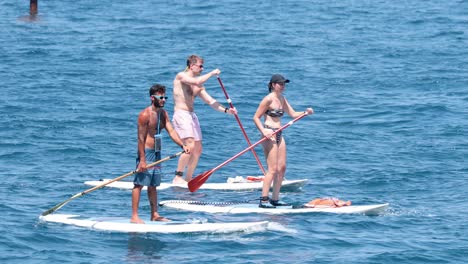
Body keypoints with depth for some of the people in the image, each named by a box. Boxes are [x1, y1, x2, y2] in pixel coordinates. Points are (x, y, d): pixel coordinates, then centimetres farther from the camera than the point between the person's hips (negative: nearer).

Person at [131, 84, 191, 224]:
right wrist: (142, 159, -20)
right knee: (139, 183, -7)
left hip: (157, 152, 8)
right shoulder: (145, 114, -13)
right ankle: (134, 216, -8)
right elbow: (141, 138, -16)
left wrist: (183, 145, -12)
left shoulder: (163, 114, 11)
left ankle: (154, 215, 19)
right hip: (146, 151, -8)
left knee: (153, 185, 14)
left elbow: (171, 131, 4)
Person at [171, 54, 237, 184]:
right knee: (190, 145, -21)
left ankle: (188, 179, 14)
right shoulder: (181, 76, -4)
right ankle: (178, 177, -18)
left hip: (192, 115, 9)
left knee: (197, 149, 6)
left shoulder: (199, 86, 18)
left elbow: (210, 101, 15)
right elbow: (196, 82, -23)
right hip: (181, 115, -9)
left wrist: (226, 110, 3)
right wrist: (212, 73, -11)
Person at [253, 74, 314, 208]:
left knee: (282, 167, 7)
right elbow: (256, 117, -11)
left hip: (279, 135, 9)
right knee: (273, 169, -11)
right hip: (269, 134, -9)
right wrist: (264, 131, -23)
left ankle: (275, 199, 13)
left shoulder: (282, 99, 14)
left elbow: (293, 114, 16)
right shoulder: (269, 99, -11)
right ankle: (264, 200, -9)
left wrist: (306, 112, -1)